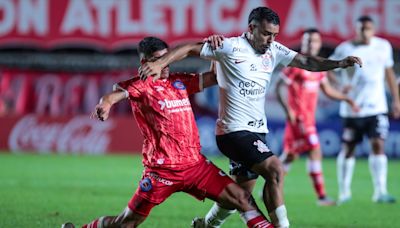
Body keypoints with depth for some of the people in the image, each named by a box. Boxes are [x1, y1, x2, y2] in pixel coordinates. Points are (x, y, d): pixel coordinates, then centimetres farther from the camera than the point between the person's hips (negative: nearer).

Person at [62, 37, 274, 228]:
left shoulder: (179, 82, 14)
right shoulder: (141, 85, -5)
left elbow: (215, 76, 24)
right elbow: (117, 92, -24)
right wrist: (106, 103, -47)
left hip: (196, 163, 5)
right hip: (162, 169, -5)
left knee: (241, 199, -6)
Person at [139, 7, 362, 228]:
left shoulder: (274, 51, 8)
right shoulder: (230, 47, -10)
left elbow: (306, 62, 2)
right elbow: (190, 49, -6)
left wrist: (339, 63, -12)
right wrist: (159, 64, -18)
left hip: (257, 131, 8)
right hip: (235, 131, -8)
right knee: (275, 169, -23)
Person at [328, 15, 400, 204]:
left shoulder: (383, 46, 6)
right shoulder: (345, 49, -5)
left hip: (377, 107, 2)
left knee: (378, 145, -10)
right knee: (348, 148, 5)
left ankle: (380, 191, -11)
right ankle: (344, 192, 16)